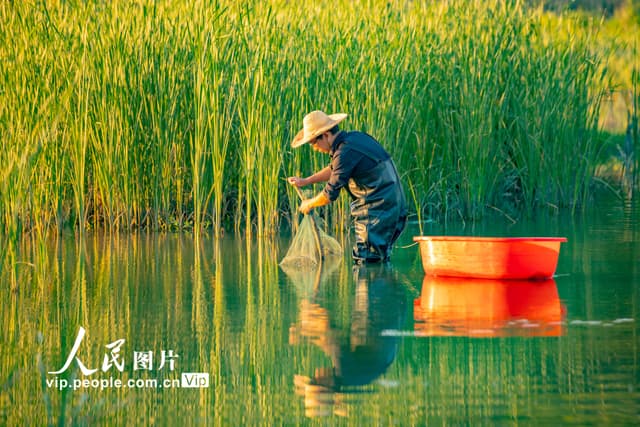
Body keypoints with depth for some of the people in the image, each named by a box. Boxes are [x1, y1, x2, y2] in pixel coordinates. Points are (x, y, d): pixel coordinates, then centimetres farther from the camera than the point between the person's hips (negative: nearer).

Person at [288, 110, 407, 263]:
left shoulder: (346, 152, -18)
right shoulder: (356, 137, 13)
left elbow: (331, 193, -13)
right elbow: (335, 169, 30)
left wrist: (309, 204, 6)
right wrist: (305, 181, 27)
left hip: (377, 214, -10)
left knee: (366, 265, -9)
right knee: (380, 261, 13)